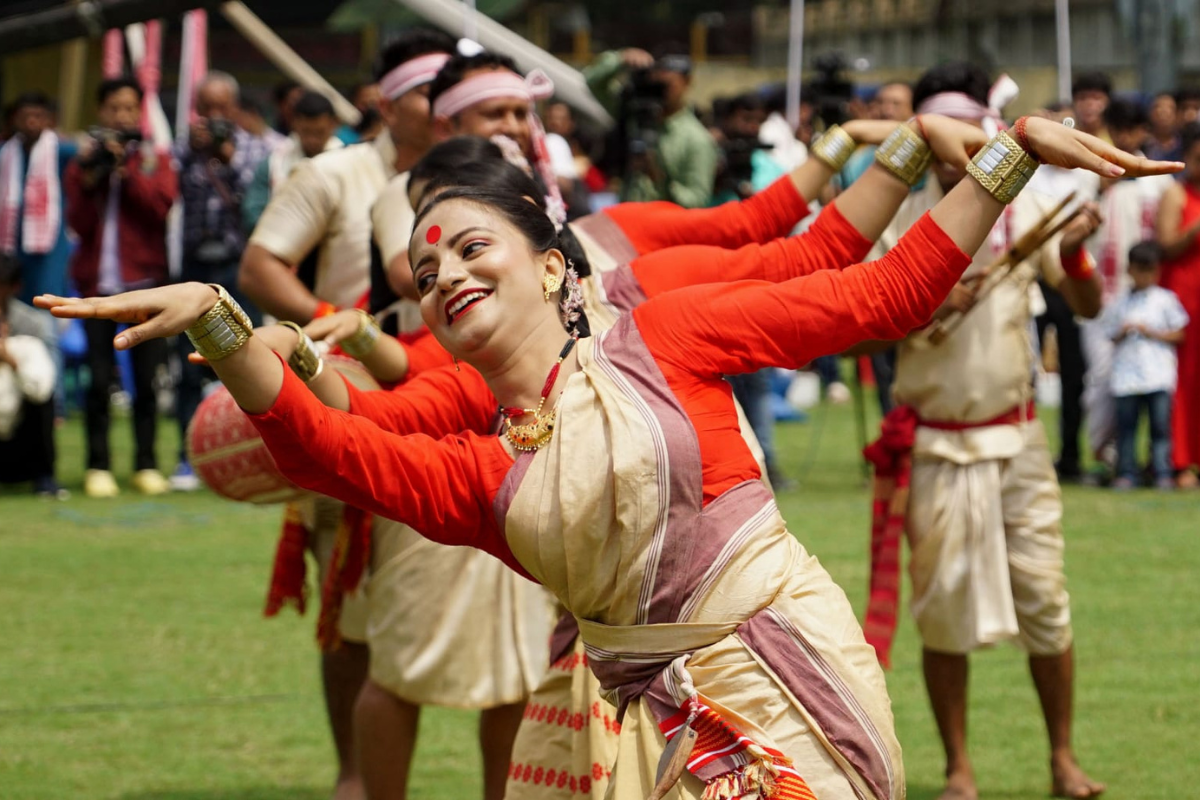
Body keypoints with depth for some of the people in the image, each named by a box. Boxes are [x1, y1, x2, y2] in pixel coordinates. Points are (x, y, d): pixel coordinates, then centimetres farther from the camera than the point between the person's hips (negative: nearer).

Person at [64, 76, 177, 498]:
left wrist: (124, 168, -15)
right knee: (99, 379, -4)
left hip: (145, 278, 0)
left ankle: (146, 464, 5)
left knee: (146, 377, -1)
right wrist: (88, 179, -14)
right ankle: (98, 466, 0)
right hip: (97, 280, 0)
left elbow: (160, 207, -9)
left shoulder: (156, 159, 8)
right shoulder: (83, 161, 8)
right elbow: (79, 223, -1)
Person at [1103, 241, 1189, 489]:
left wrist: (1152, 333, -8)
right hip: (1127, 374, 2)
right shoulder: (1120, 304, 11)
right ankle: (1126, 473, 5)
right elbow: (1112, 337, 14)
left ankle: (1163, 473, 1)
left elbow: (1178, 334, 4)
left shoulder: (1165, 300, 6)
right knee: (1126, 425, 0)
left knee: (1161, 425, -3)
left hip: (1159, 374, -2)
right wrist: (1123, 333, -7)